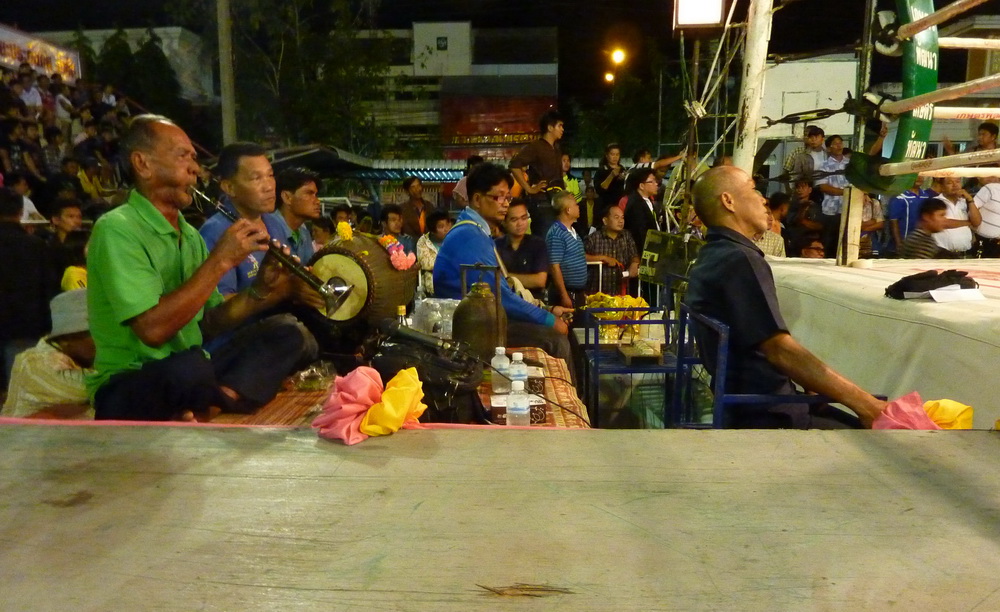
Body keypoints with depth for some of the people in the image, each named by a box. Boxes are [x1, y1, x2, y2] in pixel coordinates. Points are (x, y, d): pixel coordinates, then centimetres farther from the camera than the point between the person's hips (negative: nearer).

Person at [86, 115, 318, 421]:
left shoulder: (190, 234, 12)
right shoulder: (117, 229, -13)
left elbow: (209, 324, 8)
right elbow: (152, 329, -25)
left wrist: (260, 292, -9)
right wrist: (220, 261, -21)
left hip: (190, 373, 8)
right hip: (129, 386, -8)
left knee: (286, 339, -7)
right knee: (190, 367, -39)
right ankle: (227, 398, -10)